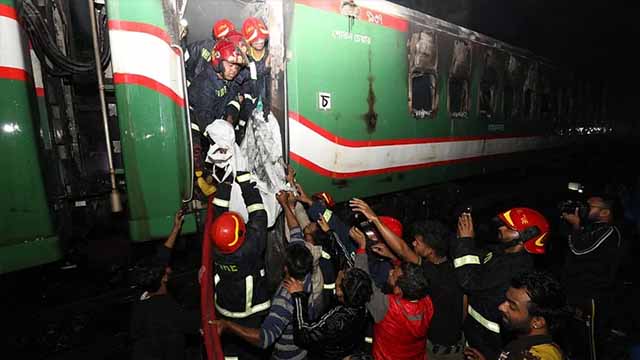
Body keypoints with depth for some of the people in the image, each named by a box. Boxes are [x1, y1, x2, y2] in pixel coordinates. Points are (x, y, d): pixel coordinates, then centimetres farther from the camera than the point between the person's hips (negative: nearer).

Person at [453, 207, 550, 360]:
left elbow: (471, 282, -34)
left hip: (487, 336, -7)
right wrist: (464, 239, -14)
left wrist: (466, 240, -30)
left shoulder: (518, 267, -30)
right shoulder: (499, 250, -3)